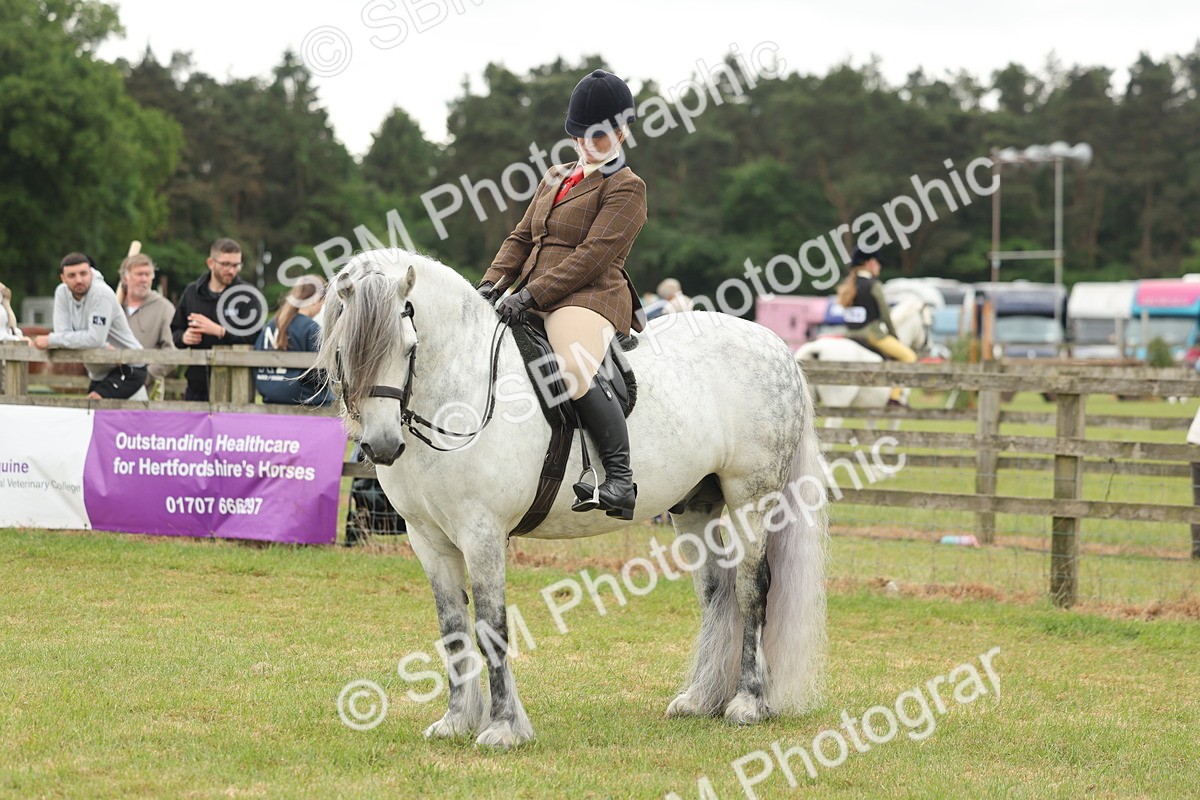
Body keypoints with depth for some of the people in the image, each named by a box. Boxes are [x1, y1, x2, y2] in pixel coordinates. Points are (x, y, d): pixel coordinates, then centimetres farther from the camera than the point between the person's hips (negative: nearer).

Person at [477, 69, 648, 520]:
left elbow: (591, 257, -14)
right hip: (533, 301, 9)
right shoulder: (556, 179, 23)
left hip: (588, 298, -9)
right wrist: (493, 283, 1)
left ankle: (620, 478, -36)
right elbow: (522, 237, 21)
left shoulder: (627, 188, -3)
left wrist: (531, 295, -21)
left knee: (576, 368, -36)